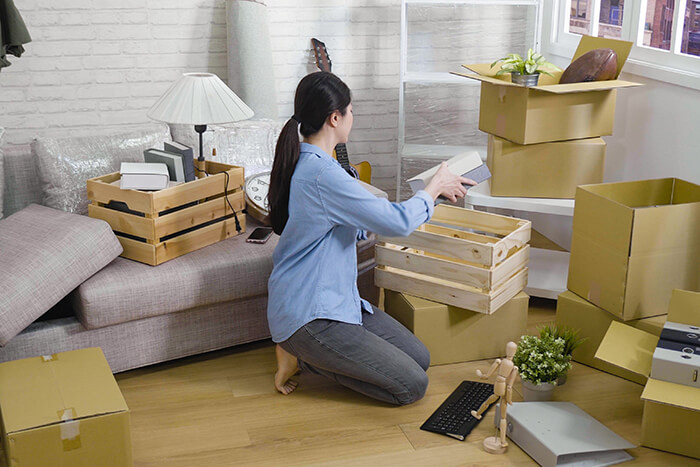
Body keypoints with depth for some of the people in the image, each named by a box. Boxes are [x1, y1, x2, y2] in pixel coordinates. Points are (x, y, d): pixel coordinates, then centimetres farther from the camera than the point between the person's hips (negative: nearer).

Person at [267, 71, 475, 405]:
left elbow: (362, 224, 18)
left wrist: (432, 191, 20)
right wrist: (433, 188, -3)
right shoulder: (321, 174, -25)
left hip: (334, 299, 10)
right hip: (307, 315, -10)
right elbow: (398, 223, -23)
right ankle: (303, 355, -1)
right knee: (412, 385, -8)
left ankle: (305, 350, 10)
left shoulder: (304, 162, 8)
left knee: (420, 358, 9)